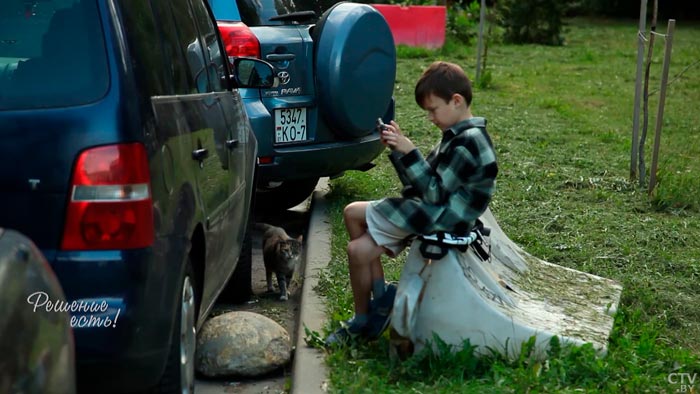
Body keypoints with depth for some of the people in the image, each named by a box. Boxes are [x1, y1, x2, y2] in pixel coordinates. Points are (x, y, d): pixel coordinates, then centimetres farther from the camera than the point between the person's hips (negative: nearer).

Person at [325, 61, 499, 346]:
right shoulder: (457, 136, 15)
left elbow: (434, 192, -21)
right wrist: (397, 150, 3)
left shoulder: (469, 142, -17)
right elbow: (423, 181, 14)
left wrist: (409, 151, -20)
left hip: (440, 220, -9)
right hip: (429, 213, 9)